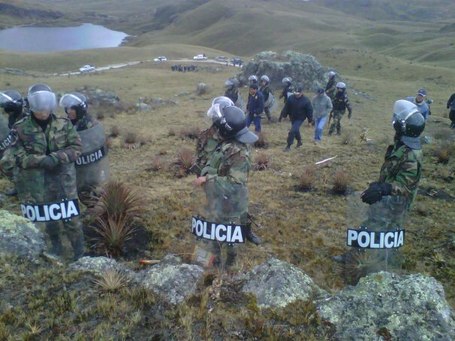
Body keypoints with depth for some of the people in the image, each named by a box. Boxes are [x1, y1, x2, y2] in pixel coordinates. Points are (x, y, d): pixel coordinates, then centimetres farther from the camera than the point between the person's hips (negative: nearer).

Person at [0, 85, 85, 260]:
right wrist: (41, 160, -22)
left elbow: (76, 147, -4)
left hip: (63, 178, -1)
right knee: (48, 214, 16)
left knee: (69, 214, 0)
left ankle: (79, 250, 15)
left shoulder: (64, 124, -4)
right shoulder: (21, 128, -5)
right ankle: (55, 244, 41)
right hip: (36, 181, 1)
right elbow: (17, 156, -7)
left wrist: (56, 158, -19)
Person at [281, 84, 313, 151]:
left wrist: (310, 119, -4)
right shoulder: (291, 98, -9)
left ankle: (288, 146, -5)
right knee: (296, 130, 22)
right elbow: (286, 107, 1)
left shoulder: (306, 100, -17)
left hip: (300, 119, -5)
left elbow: (309, 110, -9)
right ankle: (299, 141, 48)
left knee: (293, 131, -15)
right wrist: (284, 115, 3)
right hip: (292, 118, 5)